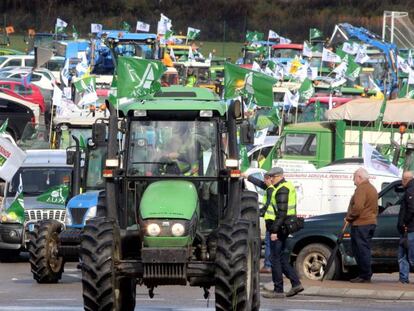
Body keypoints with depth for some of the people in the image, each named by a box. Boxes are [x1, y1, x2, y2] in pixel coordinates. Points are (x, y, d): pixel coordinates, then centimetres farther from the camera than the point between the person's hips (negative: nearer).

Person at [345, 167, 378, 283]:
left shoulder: (361, 189, -13)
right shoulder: (372, 189, 20)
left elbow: (358, 207, -25)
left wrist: (349, 218, -11)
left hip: (360, 224, -10)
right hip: (371, 222, 10)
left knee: (361, 250, -7)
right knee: (365, 250, 13)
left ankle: (365, 276, -8)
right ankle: (366, 275, 15)